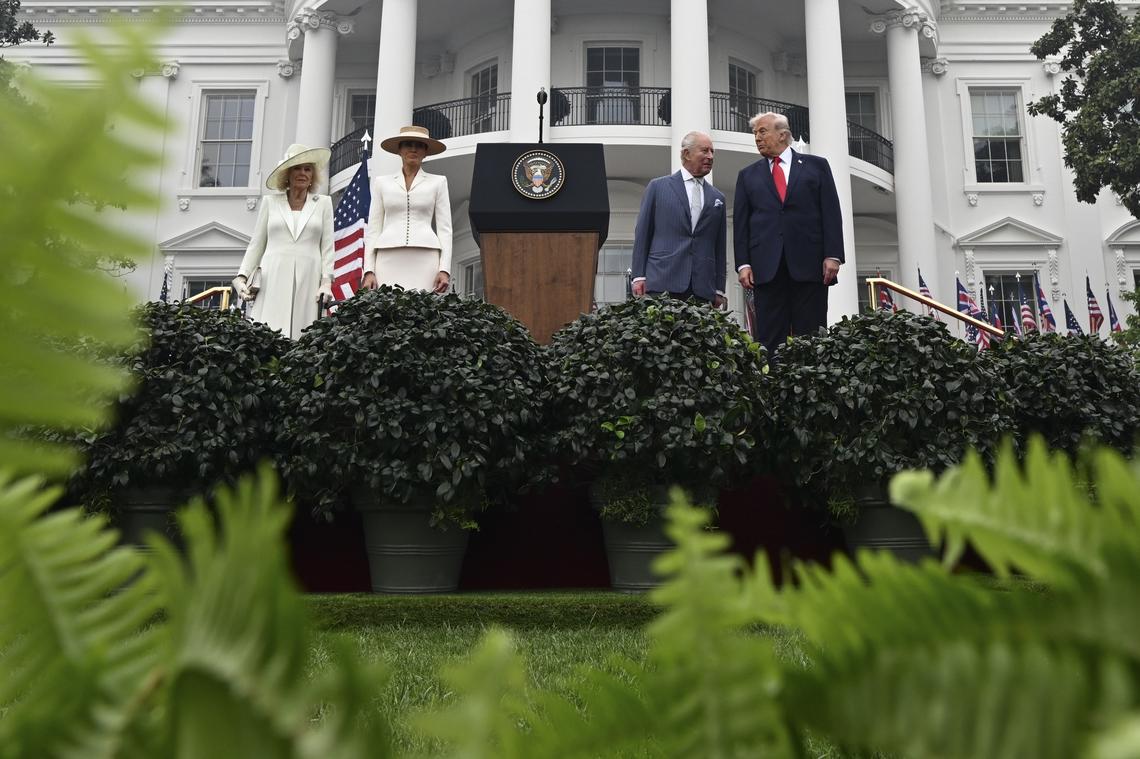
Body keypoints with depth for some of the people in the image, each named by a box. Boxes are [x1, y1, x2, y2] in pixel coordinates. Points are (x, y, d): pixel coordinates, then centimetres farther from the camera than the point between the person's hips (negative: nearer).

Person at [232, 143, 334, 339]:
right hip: (273, 279, 0)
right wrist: (242, 277, 3)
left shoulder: (323, 203, 14)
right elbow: (256, 244, 15)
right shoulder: (270, 202, 15)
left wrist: (326, 281, -3)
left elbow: (327, 247, 10)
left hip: (308, 280, 0)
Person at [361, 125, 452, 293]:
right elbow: (374, 228, 14)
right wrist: (369, 270, 2)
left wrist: (445, 269, -5)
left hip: (424, 257, -1)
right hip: (389, 258, 1)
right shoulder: (382, 182, 17)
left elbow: (444, 228, 8)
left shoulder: (437, 182, 14)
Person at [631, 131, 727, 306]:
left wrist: (719, 289, 10)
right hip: (662, 282, -3)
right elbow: (642, 233, 6)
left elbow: (720, 246, 16)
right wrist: (639, 276, -2)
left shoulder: (717, 198, 17)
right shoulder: (658, 187, 9)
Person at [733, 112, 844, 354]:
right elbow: (740, 223, 10)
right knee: (769, 338, -3)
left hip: (810, 264, -1)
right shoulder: (747, 175, 17)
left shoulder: (816, 166, 13)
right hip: (766, 267, 1)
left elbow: (831, 213, 6)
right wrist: (743, 264, -2)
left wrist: (833, 255, -5)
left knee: (812, 338, -3)